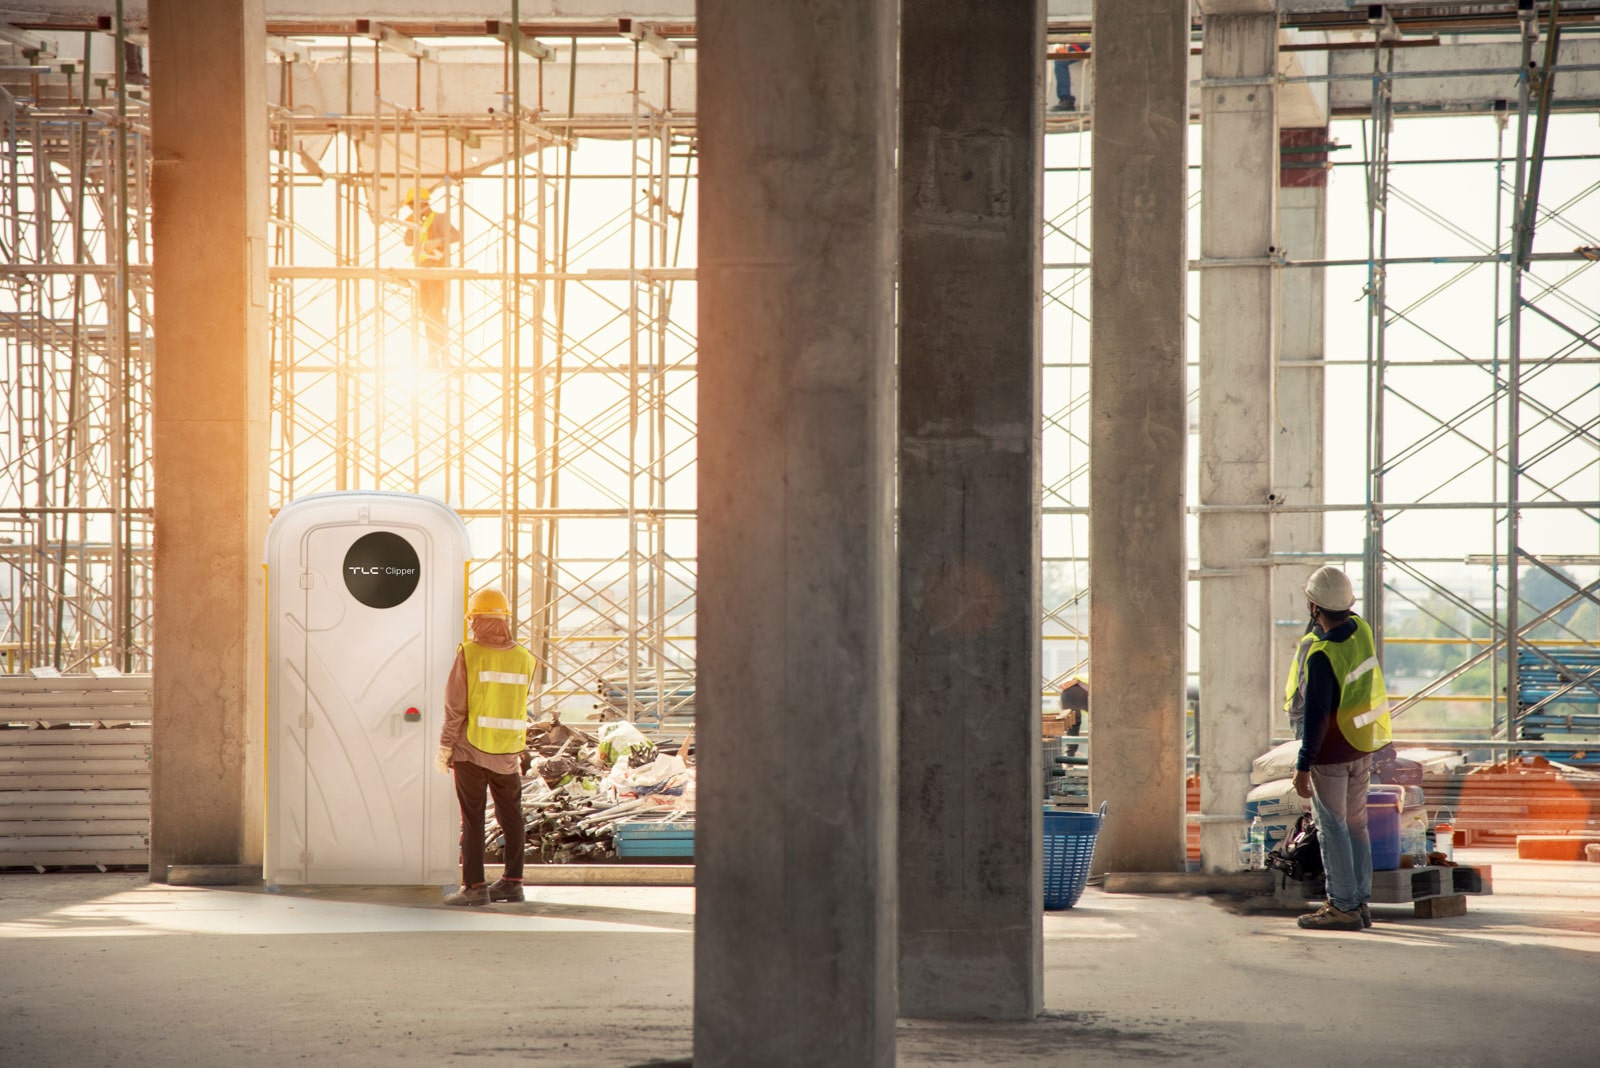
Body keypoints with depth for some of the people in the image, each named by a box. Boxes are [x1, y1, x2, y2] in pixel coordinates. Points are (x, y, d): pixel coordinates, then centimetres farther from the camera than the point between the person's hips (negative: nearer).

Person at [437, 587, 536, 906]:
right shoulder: (523, 658, 1)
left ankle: (474, 886, -2)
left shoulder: (469, 654, -10)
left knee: (472, 819, 0)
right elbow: (519, 707, 9)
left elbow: (455, 707, -9)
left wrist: (444, 747, -3)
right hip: (509, 753, 3)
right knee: (510, 817, 14)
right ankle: (512, 881, 19)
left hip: (471, 750, -3)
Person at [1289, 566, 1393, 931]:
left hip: (1332, 753, -8)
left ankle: (1343, 907, 1)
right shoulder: (1360, 630, -3)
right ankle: (1359, 903, 19)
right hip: (1362, 748, 8)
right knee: (1356, 825, 14)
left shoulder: (1321, 655, -25)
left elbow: (1316, 716, -24)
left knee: (1332, 829, -1)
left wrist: (1303, 766, -20)